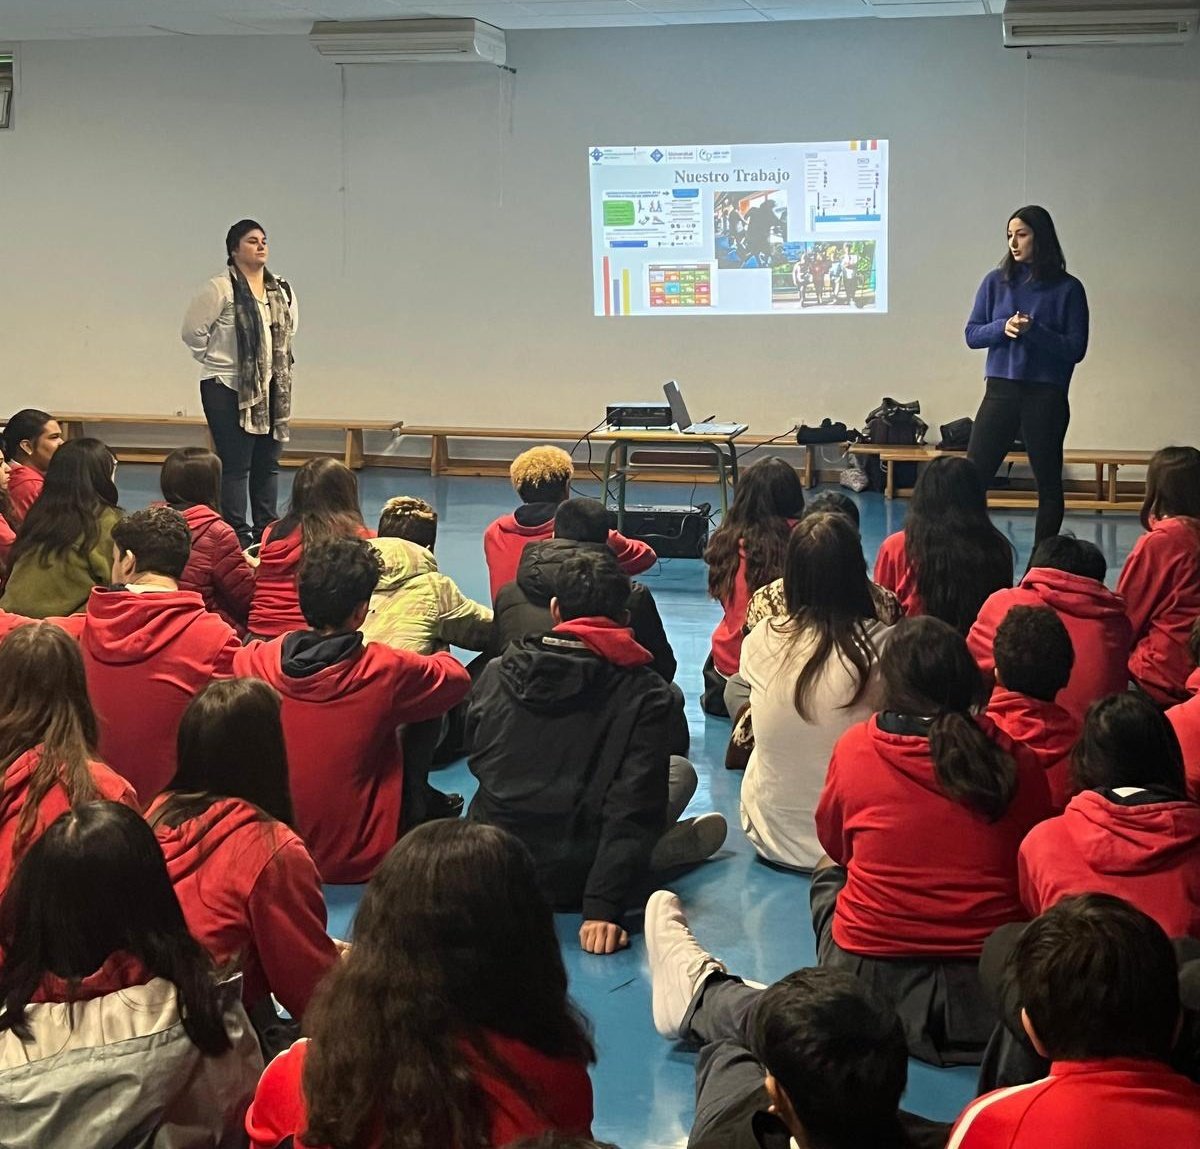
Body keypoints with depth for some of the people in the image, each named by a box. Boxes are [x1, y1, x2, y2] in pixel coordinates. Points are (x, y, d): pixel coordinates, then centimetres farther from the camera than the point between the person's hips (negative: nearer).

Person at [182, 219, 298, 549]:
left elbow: (291, 328, 25)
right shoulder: (220, 289, -12)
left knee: (268, 464, 11)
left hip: (271, 388, 6)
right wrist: (216, 360, -2)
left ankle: (266, 531, 20)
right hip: (228, 388, -6)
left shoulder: (281, 291, 9)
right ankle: (237, 535, 1)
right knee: (235, 465, -4)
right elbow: (193, 330, -10)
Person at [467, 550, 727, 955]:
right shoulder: (642, 691, -9)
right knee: (680, 771, 16)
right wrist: (604, 907, -18)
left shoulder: (497, 674, 0)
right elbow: (635, 802, -16)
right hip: (567, 881, -4)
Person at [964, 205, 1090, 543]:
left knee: (1048, 483, 7)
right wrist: (1002, 328, -13)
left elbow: (1076, 348, -5)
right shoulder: (996, 282, 6)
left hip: (1046, 397, -2)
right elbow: (972, 334, 7)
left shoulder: (1067, 288, -2)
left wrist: (1033, 330, -18)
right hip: (1001, 391, 2)